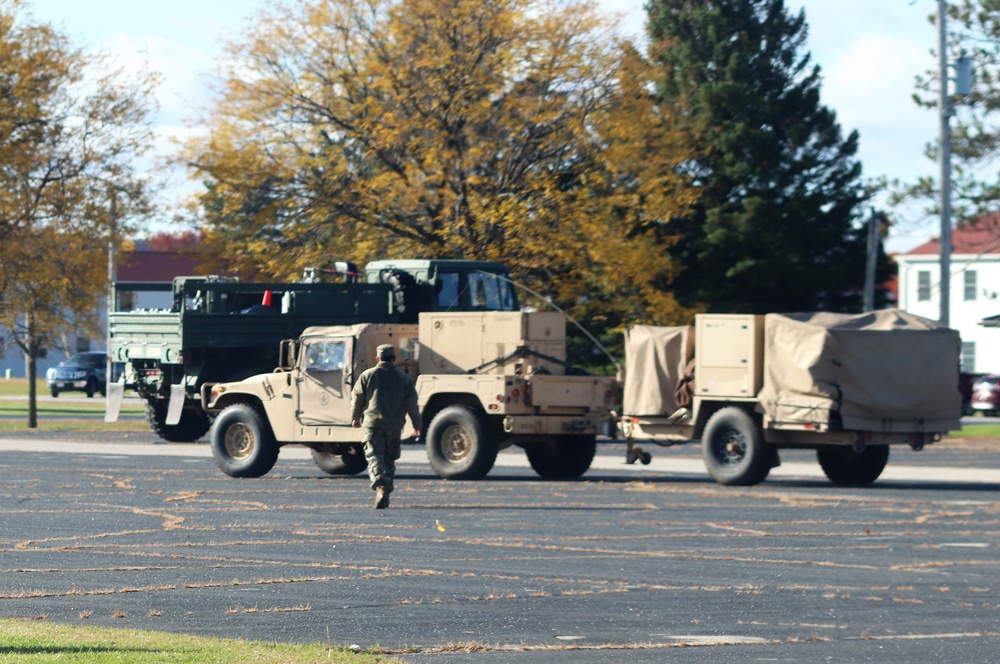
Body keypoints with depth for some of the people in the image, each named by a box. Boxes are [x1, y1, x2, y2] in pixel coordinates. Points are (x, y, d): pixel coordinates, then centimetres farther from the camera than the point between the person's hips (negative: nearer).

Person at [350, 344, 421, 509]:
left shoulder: (367, 376, 1)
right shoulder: (403, 378, 5)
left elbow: (357, 398, 6)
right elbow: (412, 404, 5)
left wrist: (355, 418, 22)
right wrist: (417, 425, 13)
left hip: (373, 424, -2)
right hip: (394, 425, 2)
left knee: (374, 457, -6)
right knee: (389, 460, 12)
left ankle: (380, 487, -31)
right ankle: (385, 496, 12)